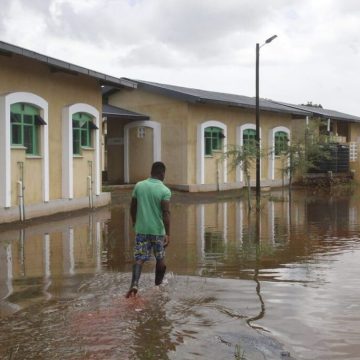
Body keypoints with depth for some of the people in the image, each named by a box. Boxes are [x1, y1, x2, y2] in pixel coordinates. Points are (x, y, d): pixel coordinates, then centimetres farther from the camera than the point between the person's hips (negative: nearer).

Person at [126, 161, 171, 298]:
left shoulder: (139, 186, 1)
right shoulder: (165, 191, -11)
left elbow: (132, 208, 7)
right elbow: (166, 213, -17)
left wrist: (134, 222, 23)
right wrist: (168, 234, -15)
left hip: (141, 229, 2)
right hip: (158, 230, -2)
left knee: (139, 258, 0)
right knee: (160, 258, 17)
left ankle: (134, 284, -20)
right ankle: (158, 282, 31)